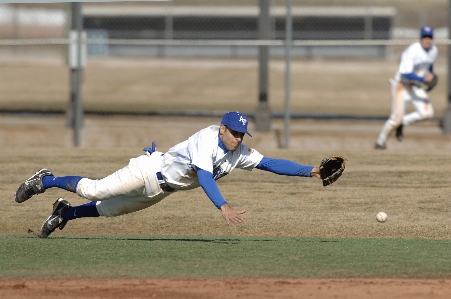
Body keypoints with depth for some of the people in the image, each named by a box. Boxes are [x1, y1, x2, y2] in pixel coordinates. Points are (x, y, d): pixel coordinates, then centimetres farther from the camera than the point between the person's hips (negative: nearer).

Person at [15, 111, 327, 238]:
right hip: (150, 170, -7)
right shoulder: (208, 138, -30)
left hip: (161, 190, 7)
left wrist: (310, 171, -17)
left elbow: (271, 163, -7)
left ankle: (66, 212, 34)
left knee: (111, 209, 15)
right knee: (95, 190, -3)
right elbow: (203, 175, -40)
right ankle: (46, 181, 18)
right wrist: (223, 206, -51)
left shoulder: (241, 153, -7)